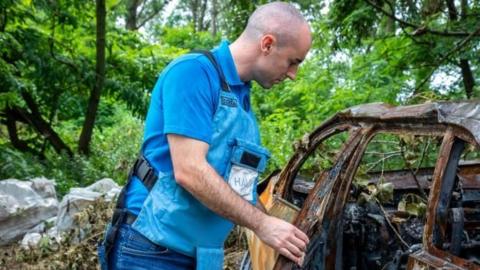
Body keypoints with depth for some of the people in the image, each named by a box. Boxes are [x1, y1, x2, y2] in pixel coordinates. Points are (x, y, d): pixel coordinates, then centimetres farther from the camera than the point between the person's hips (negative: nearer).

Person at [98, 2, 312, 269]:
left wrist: (282, 233, 8)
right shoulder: (193, 72, -15)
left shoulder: (242, 97, 11)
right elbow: (189, 172, -23)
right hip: (153, 248, -8)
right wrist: (262, 223, -16)